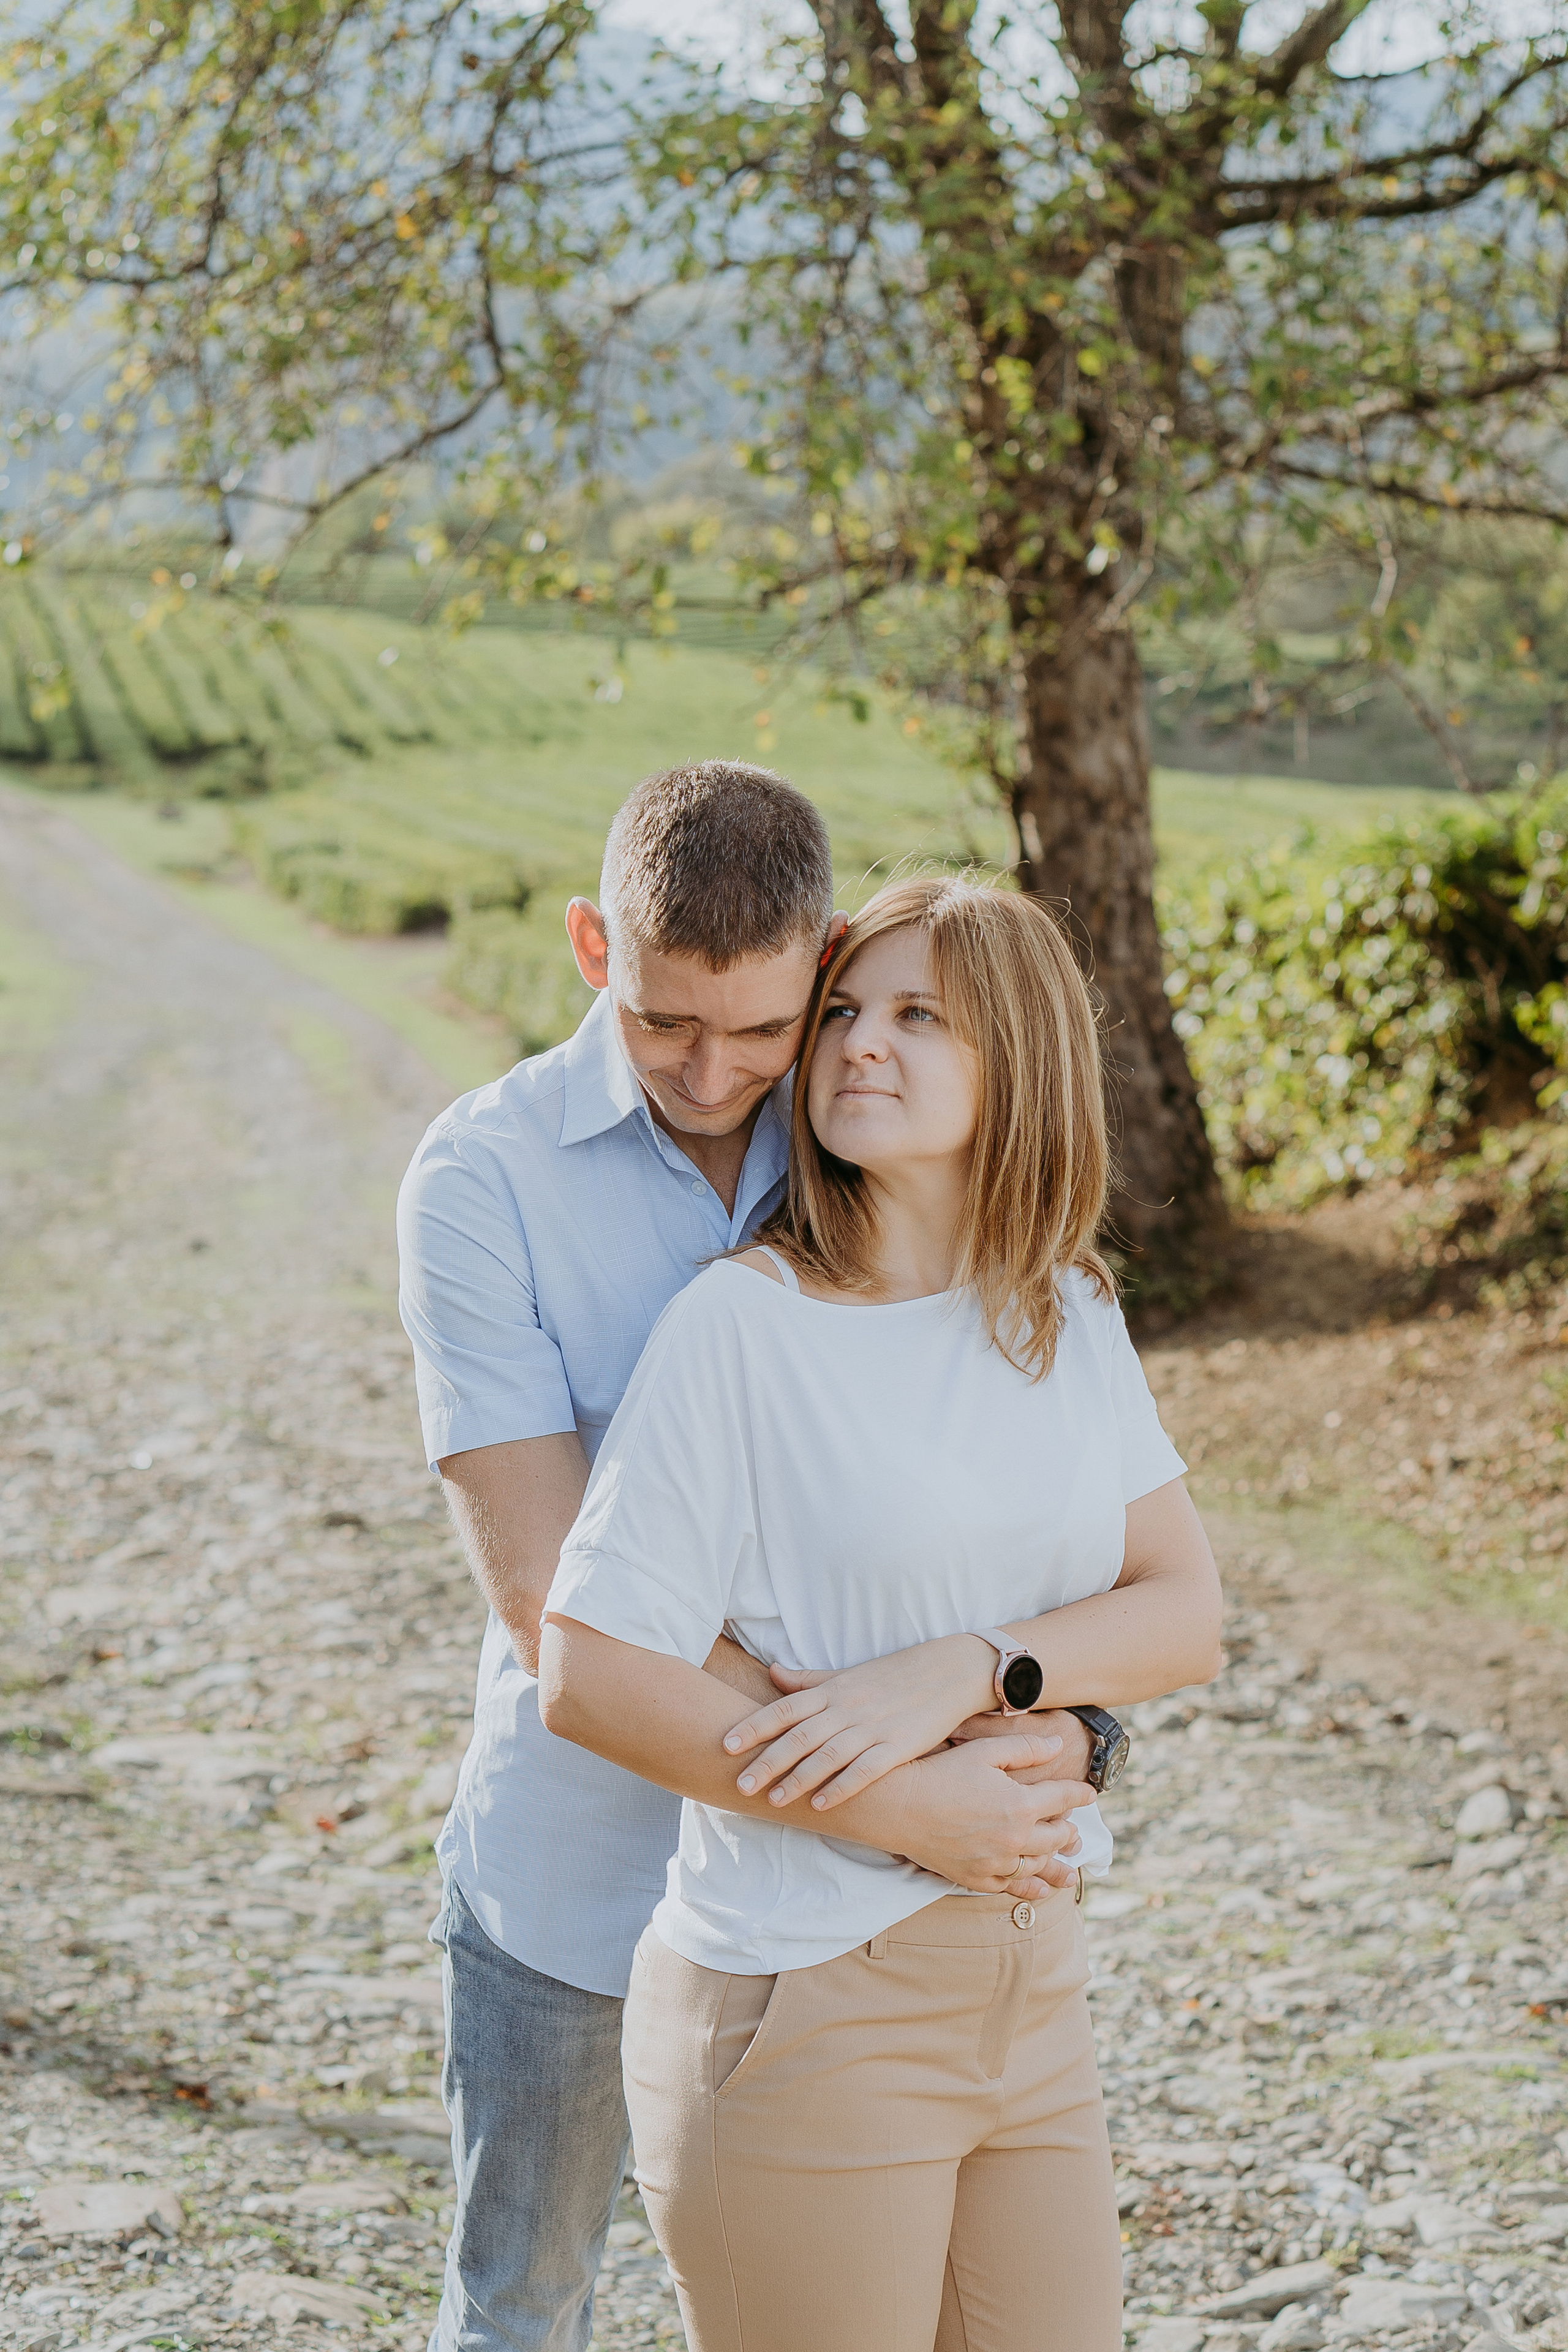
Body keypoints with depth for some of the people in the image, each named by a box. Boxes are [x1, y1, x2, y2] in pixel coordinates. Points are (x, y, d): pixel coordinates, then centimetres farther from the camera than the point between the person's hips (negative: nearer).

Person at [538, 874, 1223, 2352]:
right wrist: (913, 1809, -16)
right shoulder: (740, 1324, -12)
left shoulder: (1068, 1315, 5)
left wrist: (964, 1670, -18)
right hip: (800, 2006, -5)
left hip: (1027, 1990, 5)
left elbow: (1184, 1613, 0)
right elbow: (590, 1678, -16)